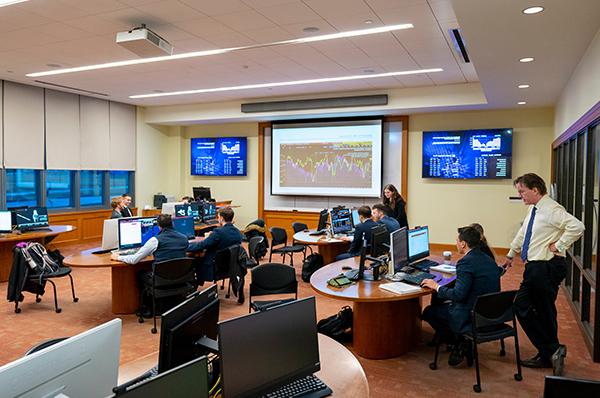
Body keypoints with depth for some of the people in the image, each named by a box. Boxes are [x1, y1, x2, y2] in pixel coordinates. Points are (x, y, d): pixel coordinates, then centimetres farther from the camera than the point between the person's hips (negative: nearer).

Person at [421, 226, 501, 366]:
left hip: (472, 317, -9)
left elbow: (458, 294, -24)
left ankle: (459, 343, 4)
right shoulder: (489, 260, 8)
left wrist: (437, 286, -9)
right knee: (439, 303, 24)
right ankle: (464, 342, 16)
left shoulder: (466, 262, -19)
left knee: (428, 312, 7)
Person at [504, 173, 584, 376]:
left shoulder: (551, 210, -16)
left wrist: (559, 246, -21)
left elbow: (577, 226, -30)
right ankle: (549, 354, 21)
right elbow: (522, 233, 27)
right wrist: (511, 255, 35)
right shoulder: (533, 209, 13)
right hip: (535, 267, 9)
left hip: (547, 268, -9)